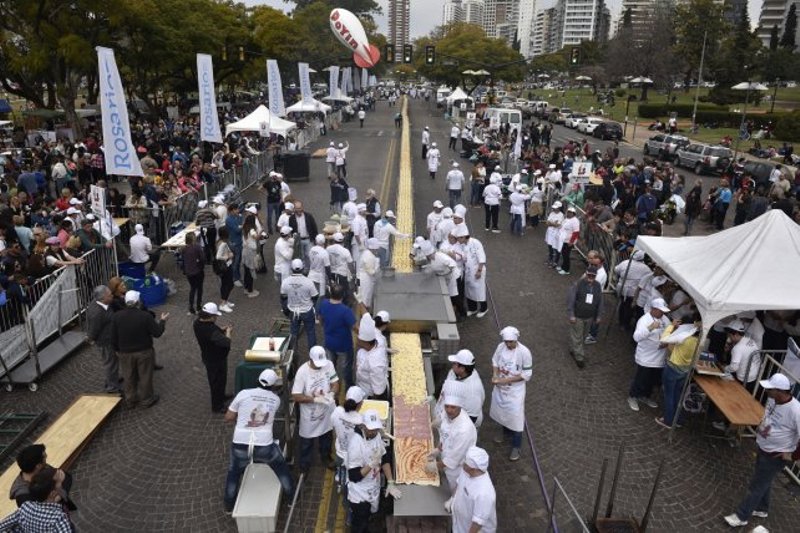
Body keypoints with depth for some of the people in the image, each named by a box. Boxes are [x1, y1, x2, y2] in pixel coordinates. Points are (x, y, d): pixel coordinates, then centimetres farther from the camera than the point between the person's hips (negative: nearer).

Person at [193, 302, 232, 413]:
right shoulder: (211, 330, -38)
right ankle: (217, 406, 30)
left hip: (207, 357, 9)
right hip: (216, 359, -9)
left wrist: (222, 329, -5)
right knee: (218, 381, 12)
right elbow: (226, 342, -43)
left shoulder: (198, 323, -9)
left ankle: (221, 396, 52)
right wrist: (228, 331, -25)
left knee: (215, 379, 29)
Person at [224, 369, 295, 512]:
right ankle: (292, 497, 38)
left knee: (234, 472, 30)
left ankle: (229, 505, 42)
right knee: (282, 469, 27)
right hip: (265, 447, 0)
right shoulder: (276, 400, 4)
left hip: (240, 446, 0)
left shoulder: (244, 394, -3)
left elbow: (228, 418, 4)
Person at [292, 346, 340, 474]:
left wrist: (331, 394, -28)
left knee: (326, 436, 27)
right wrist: (315, 399, -32)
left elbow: (335, 383, -6)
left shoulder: (329, 364, -16)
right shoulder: (302, 372, -27)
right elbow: (296, 396, -24)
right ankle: (305, 464, 42)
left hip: (326, 410, 4)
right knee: (307, 441, 18)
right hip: (310, 414, -3)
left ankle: (326, 457, 52)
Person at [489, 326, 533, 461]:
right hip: (500, 387, 5)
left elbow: (527, 374, -20)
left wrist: (508, 380, -25)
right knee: (502, 411, 24)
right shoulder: (500, 347, -11)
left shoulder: (524, 352, -26)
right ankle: (506, 432, 52)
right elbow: (495, 361, 5)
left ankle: (516, 447, 24)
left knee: (515, 417, 4)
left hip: (515, 390, -5)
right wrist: (495, 375, -14)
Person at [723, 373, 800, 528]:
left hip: (776, 456, -7)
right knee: (763, 482, 27)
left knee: (756, 486, 7)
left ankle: (741, 516, 23)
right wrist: (760, 429, 10)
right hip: (763, 449, 7)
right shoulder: (773, 399, -10)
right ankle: (761, 509, 49)